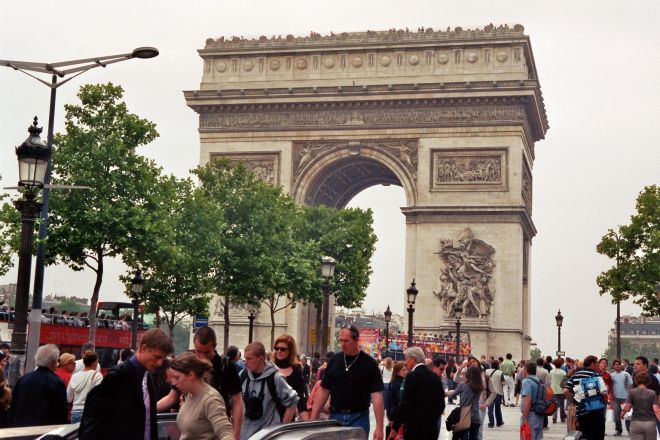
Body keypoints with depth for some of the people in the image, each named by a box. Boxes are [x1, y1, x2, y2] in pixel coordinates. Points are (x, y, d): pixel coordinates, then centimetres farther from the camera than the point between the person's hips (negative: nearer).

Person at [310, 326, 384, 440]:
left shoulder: (369, 363, -6)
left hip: (358, 418, -3)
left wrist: (379, 427, -17)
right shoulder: (334, 360, 5)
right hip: (335, 416, 3)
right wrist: (313, 419, 1)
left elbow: (376, 395, -10)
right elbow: (324, 390, 8)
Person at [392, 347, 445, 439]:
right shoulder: (435, 377, 11)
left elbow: (405, 404, -15)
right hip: (432, 428, 7)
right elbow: (441, 404, 13)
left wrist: (395, 426, -7)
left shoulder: (413, 376, -12)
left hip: (415, 428, -7)